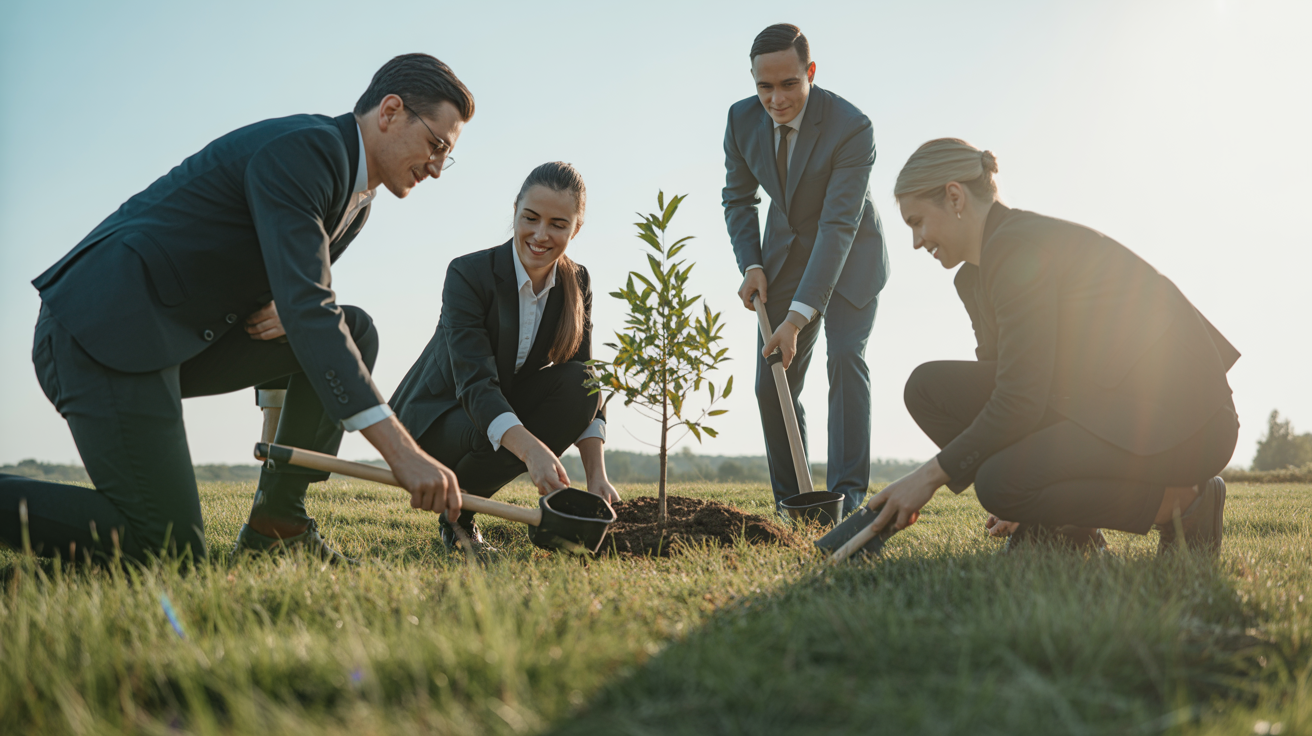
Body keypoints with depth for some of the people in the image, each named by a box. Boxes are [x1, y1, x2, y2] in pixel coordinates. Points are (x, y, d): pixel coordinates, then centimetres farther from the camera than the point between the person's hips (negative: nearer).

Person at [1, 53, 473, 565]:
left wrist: (291, 307, -4)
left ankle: (277, 522, 4)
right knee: (168, 552, -16)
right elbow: (304, 309, -28)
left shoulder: (356, 197, 14)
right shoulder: (302, 148, -17)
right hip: (102, 329, -10)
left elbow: (305, 297, 25)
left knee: (354, 331, 4)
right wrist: (402, 452, -33)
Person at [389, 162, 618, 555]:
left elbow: (586, 383, -11)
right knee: (494, 437, -37)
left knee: (576, 383, -23)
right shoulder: (469, 274, -23)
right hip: (434, 419, -5)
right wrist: (531, 449, -51)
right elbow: (474, 382, -34)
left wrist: (597, 475, -26)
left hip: (504, 406, 5)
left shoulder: (576, 284, -7)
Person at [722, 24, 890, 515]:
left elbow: (838, 226, -34)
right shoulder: (742, 120, -13)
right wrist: (751, 265, -14)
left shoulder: (852, 128, -29)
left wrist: (798, 316, -40)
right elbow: (738, 198, 3)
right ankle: (791, 502, 11)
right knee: (771, 383, 0)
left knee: (845, 357, -23)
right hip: (785, 255, 4)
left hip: (849, 258, -4)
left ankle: (848, 494, -19)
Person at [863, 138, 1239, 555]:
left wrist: (933, 474, -14)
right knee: (930, 387, -2)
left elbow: (1019, 400, -20)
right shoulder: (976, 276, 12)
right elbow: (1000, 385, 17)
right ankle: (1055, 526, 3)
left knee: (1003, 483, -27)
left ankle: (1182, 501, -7)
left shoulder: (1021, 246, -18)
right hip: (1105, 404, 9)